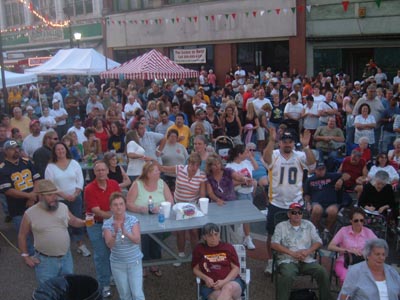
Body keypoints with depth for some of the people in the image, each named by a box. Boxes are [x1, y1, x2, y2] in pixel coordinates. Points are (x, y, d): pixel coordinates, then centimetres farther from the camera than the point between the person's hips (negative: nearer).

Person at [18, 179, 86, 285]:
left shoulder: (63, 207, -2)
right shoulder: (30, 214, -12)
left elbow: (73, 221, 14)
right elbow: (22, 236, -1)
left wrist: (85, 222, -6)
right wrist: (25, 256, -2)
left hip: (66, 257, 4)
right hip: (45, 260, -4)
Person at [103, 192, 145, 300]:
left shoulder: (133, 220, -12)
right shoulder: (107, 224, -11)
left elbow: (137, 240, -22)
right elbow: (109, 245, -22)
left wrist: (125, 232, -40)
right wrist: (115, 234, -42)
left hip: (135, 262, -1)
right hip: (117, 264, 1)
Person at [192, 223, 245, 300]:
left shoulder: (228, 247, 10)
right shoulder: (199, 249, 10)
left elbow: (236, 268, 7)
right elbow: (196, 269, 16)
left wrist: (224, 281, -11)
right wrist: (205, 278, -6)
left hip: (231, 281, 0)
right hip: (210, 285, 0)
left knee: (228, 288, -39)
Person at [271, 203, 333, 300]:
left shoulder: (308, 225, 17)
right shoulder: (281, 226, 8)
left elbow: (318, 242, 12)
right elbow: (274, 244, -3)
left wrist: (308, 251, -8)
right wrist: (292, 253, -13)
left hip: (307, 260, 3)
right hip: (288, 260, -2)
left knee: (322, 272, -21)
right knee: (287, 276, -33)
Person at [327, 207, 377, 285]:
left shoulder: (368, 232, 6)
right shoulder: (344, 230, 1)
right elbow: (330, 247, -4)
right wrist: (348, 250, -14)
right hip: (343, 262, -1)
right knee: (347, 278, -33)